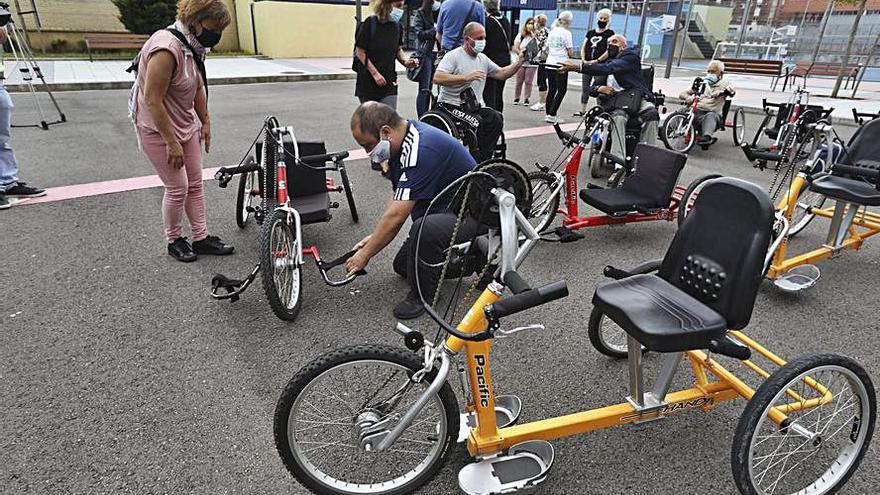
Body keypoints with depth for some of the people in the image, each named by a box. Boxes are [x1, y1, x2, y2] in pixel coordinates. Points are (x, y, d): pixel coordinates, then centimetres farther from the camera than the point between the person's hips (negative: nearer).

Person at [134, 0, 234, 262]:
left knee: (195, 184, 10)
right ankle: (174, 240, 20)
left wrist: (205, 121, 15)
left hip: (186, 124, 8)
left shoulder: (192, 46, 1)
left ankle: (201, 238, 20)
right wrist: (172, 143, -24)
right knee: (177, 188, -1)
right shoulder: (167, 48, -26)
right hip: (158, 129, -8)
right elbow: (152, 101, -27)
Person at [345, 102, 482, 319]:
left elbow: (396, 216, -29)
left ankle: (422, 295, -14)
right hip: (445, 208, 10)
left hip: (470, 213, -10)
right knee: (402, 266, 15)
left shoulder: (421, 150, -31)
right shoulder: (403, 141, 0)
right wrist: (376, 236, 1)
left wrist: (365, 255, -17)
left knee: (424, 229, -39)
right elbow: (398, 199, 9)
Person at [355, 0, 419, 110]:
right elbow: (360, 52, -10)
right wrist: (375, 73, -17)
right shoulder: (370, 23, -11)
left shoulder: (396, 26, 4)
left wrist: (405, 61, -3)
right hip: (368, 83, -3)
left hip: (389, 83, 3)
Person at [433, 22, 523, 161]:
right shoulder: (453, 56, -5)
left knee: (495, 118, -21)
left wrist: (519, 62, 6)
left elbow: (501, 74, 22)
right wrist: (466, 77, -25)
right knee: (477, 122, -32)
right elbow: (437, 78, -19)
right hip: (452, 106, -6)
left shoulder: (483, 58, 18)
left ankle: (482, 160, -15)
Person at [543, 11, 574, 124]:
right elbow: (570, 52, -10)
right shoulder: (566, 33, -9)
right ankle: (552, 115, -6)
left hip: (550, 63, 7)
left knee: (551, 89, 11)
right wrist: (571, 52, 10)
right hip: (561, 64, -7)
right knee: (562, 90, 1)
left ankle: (549, 114, 11)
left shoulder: (552, 31, 10)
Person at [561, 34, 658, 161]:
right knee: (618, 117, -33)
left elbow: (610, 68, -15)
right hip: (616, 102, 3)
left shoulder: (631, 56, 5)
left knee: (651, 114, -35)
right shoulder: (607, 62, 27)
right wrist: (600, 88, -8)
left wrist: (579, 66, -24)